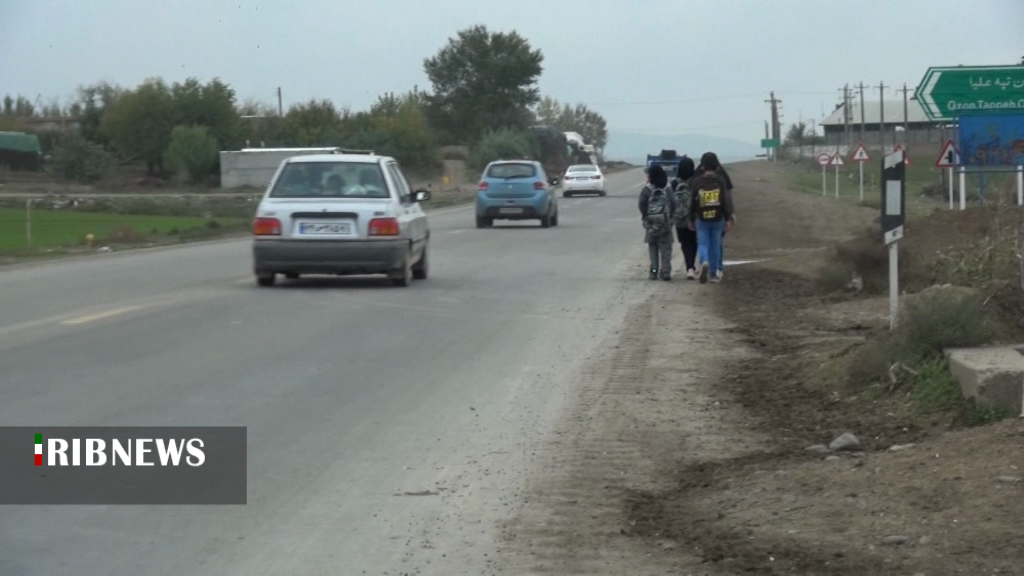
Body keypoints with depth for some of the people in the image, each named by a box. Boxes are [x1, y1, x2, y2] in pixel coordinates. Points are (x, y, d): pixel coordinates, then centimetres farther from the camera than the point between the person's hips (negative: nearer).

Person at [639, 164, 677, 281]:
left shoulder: (646, 190, -3)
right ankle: (665, 271, -6)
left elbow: (642, 204, -11)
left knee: (653, 247, 10)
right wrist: (670, 216, 2)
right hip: (665, 222, 1)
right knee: (665, 248, 3)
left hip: (650, 223, -1)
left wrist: (645, 217, -1)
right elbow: (673, 203, -5)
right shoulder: (667, 190, 4)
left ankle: (654, 271, 5)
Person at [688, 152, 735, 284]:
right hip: (717, 218, 1)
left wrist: (691, 220, 11)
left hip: (702, 218, -1)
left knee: (702, 243, 3)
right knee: (715, 245, 11)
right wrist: (728, 218, -1)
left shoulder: (697, 181, -2)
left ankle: (704, 262, -28)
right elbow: (726, 201, -5)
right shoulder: (721, 180, -3)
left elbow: (693, 202, 2)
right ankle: (714, 273, 15)